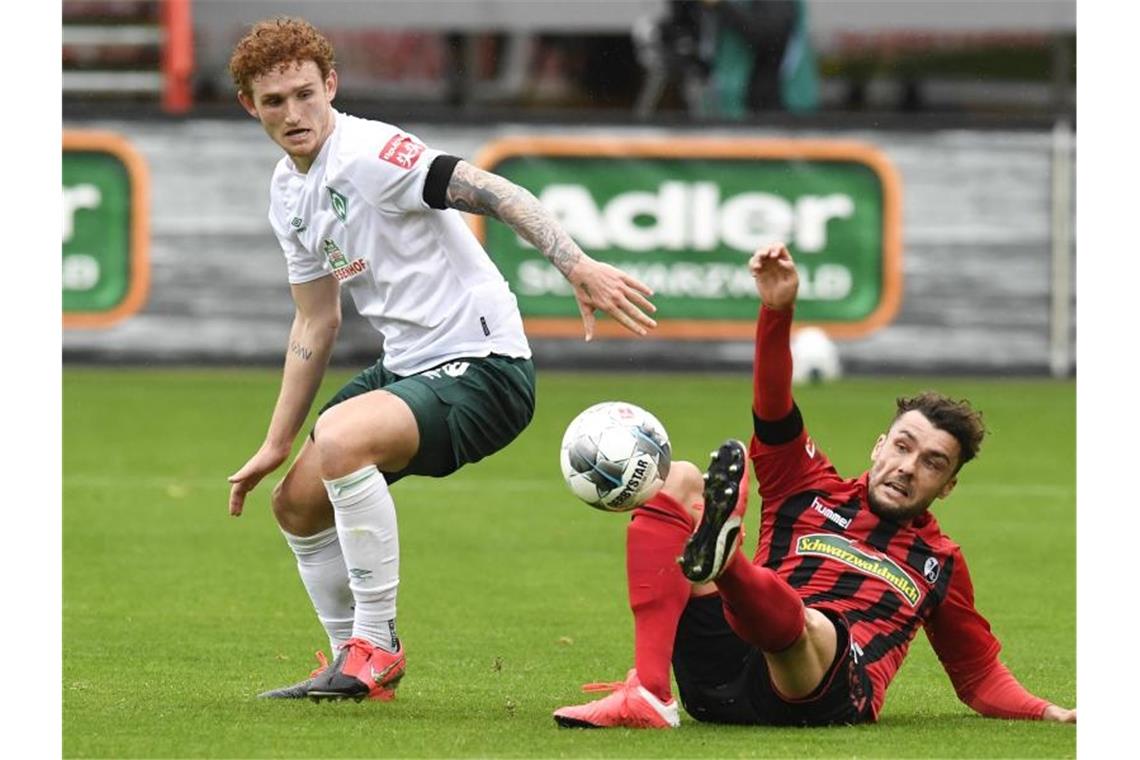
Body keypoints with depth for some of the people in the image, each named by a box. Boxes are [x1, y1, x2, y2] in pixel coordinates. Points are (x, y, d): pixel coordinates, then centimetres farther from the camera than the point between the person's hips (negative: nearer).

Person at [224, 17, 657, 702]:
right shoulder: (288, 193, 10)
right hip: (406, 365, 10)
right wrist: (276, 445, 22)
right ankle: (357, 669, 28)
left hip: (482, 366, -10)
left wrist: (578, 267, -43)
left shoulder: (368, 154, -18)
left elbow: (493, 193, -28)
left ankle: (376, 645, -19)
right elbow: (316, 322, 20)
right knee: (297, 502, 11)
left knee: (339, 441, -32)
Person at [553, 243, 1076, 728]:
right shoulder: (811, 492, 26)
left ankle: (720, 558, -76)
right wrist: (777, 311, -8)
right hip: (724, 676, 3)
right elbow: (772, 408, 10)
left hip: (818, 692, -3)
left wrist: (1048, 713, 14)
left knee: (810, 626, -39)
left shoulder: (940, 563, 28)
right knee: (677, 482, -10)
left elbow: (979, 673, 34)